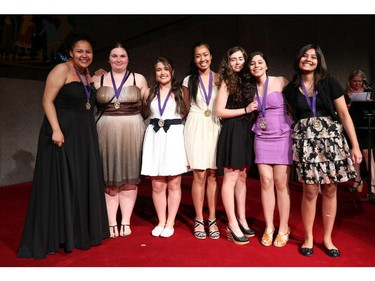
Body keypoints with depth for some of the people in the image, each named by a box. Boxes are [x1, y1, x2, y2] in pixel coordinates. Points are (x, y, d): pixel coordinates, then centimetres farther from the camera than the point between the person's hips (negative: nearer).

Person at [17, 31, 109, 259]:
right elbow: (47, 100, -14)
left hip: (85, 137, 8)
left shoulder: (88, 75, 15)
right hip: (63, 134, -8)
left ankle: (79, 232, 25)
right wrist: (56, 129, -22)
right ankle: (53, 237, 11)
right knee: (59, 184, -2)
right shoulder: (61, 70, -7)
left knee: (83, 183, 11)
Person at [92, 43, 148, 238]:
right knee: (108, 178, 3)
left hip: (132, 133, 0)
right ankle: (111, 223, 13)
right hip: (106, 133, 1)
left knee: (129, 178, 4)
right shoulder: (97, 80, 8)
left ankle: (125, 222, 16)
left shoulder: (139, 79, 7)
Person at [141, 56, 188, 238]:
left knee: (174, 184, 3)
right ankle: (161, 221, 19)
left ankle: (170, 223, 15)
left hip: (175, 137, -2)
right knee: (157, 185, 4)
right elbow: (144, 115, 19)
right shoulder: (150, 93, 13)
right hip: (154, 138, 2)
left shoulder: (180, 92, 7)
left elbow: (188, 114, 4)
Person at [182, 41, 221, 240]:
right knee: (199, 175, -2)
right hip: (195, 128, 0)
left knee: (212, 174, 2)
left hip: (215, 127, 1)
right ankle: (199, 220, 9)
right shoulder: (188, 81, 7)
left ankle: (212, 220, 12)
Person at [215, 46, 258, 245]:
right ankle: (232, 224, 3)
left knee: (242, 177, 11)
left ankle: (242, 219, 21)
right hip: (232, 132, -7)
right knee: (230, 178, -4)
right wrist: (246, 110, -13)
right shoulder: (227, 81, -4)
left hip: (245, 132, 8)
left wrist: (254, 108, 3)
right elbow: (219, 111, -12)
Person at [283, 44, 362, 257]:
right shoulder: (291, 89, 7)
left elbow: (344, 114, 1)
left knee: (330, 189, 4)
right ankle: (308, 238, 16)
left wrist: (355, 146, -3)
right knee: (310, 191, -2)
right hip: (305, 141, 0)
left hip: (331, 138, 0)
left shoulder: (330, 83, 3)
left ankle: (327, 238, 20)